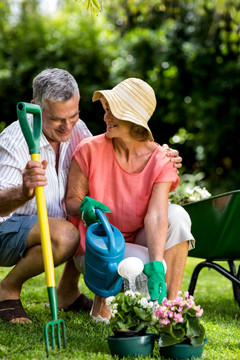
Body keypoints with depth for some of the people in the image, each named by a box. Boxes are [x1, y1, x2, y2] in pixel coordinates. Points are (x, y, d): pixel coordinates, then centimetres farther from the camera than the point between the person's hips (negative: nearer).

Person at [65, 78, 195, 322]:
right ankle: (103, 300, 0)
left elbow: (156, 216, -24)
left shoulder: (159, 161, -11)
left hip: (135, 241, 3)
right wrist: (84, 206, -31)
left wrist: (156, 265, -39)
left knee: (177, 215, -26)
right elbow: (70, 201, -5)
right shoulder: (90, 150, -13)